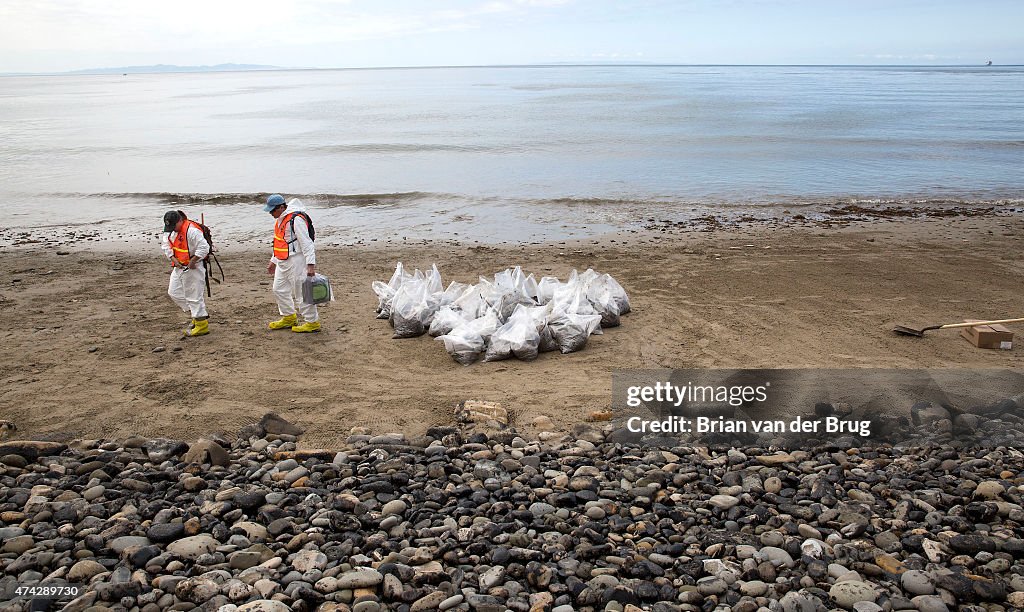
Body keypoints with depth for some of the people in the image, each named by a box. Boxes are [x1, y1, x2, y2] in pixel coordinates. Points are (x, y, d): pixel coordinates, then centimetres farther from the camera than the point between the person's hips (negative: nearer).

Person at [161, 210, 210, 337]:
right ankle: (198, 316, 21)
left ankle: (202, 325, 3)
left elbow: (204, 247, -26)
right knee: (174, 292, 14)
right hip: (179, 267, 10)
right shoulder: (170, 231, 4)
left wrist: (193, 261, -22)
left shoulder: (191, 230, -24)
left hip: (192, 268, -10)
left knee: (194, 296, -6)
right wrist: (173, 258, -2)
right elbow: (166, 245, 13)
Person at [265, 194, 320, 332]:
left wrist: (310, 264, -28)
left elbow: (306, 243, -23)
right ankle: (289, 317, 32)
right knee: (279, 289, 17)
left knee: (301, 292, -5)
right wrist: (273, 261, 26)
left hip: (296, 261, -10)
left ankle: (312, 322, 5)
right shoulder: (281, 219, 12)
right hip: (283, 262, 10)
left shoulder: (296, 219, -20)